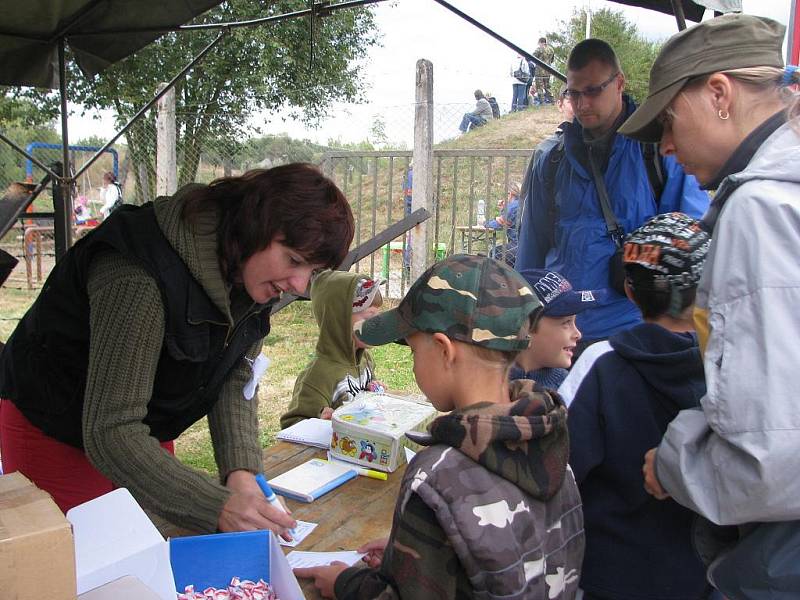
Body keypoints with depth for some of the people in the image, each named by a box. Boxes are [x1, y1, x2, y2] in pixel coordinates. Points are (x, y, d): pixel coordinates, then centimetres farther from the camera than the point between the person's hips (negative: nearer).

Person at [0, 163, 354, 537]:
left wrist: (240, 470, -26)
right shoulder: (139, 279, -37)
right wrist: (217, 508, -44)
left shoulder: (250, 275, -13)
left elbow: (236, 380, -10)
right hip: (51, 432, -6)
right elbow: (110, 432, -37)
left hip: (143, 430, 6)